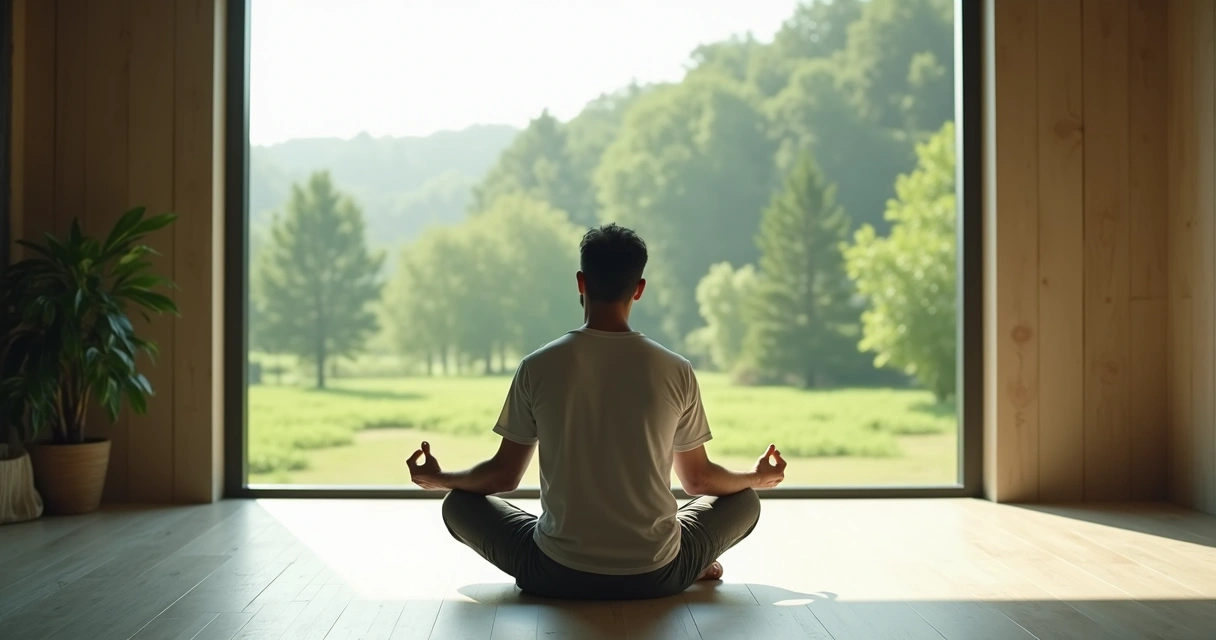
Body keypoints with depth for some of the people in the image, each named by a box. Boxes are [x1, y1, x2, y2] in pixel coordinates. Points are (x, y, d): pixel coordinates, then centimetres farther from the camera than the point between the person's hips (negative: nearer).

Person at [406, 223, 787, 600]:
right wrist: (757, 477, 29)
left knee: (459, 504, 22)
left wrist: (438, 479, 24)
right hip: (656, 576, 2)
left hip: (559, 576, -1)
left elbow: (504, 475, 3)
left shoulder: (538, 368, -7)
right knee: (745, 501, 26)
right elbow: (698, 480, 7)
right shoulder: (675, 371, -5)